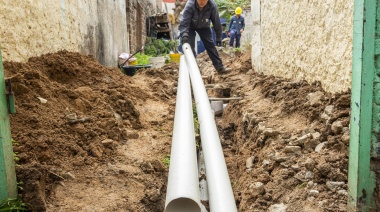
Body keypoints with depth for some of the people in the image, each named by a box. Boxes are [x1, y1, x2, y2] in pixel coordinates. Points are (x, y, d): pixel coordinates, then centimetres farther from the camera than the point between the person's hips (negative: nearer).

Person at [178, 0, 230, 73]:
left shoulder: (212, 6, -30)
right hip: (190, 26, -2)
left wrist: (218, 38, -10)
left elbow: (217, 23, -17)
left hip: (204, 27, 2)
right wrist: (184, 36, -53)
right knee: (190, 47, -12)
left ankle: (220, 67, 3)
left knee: (210, 45, -3)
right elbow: (183, 23, -37)